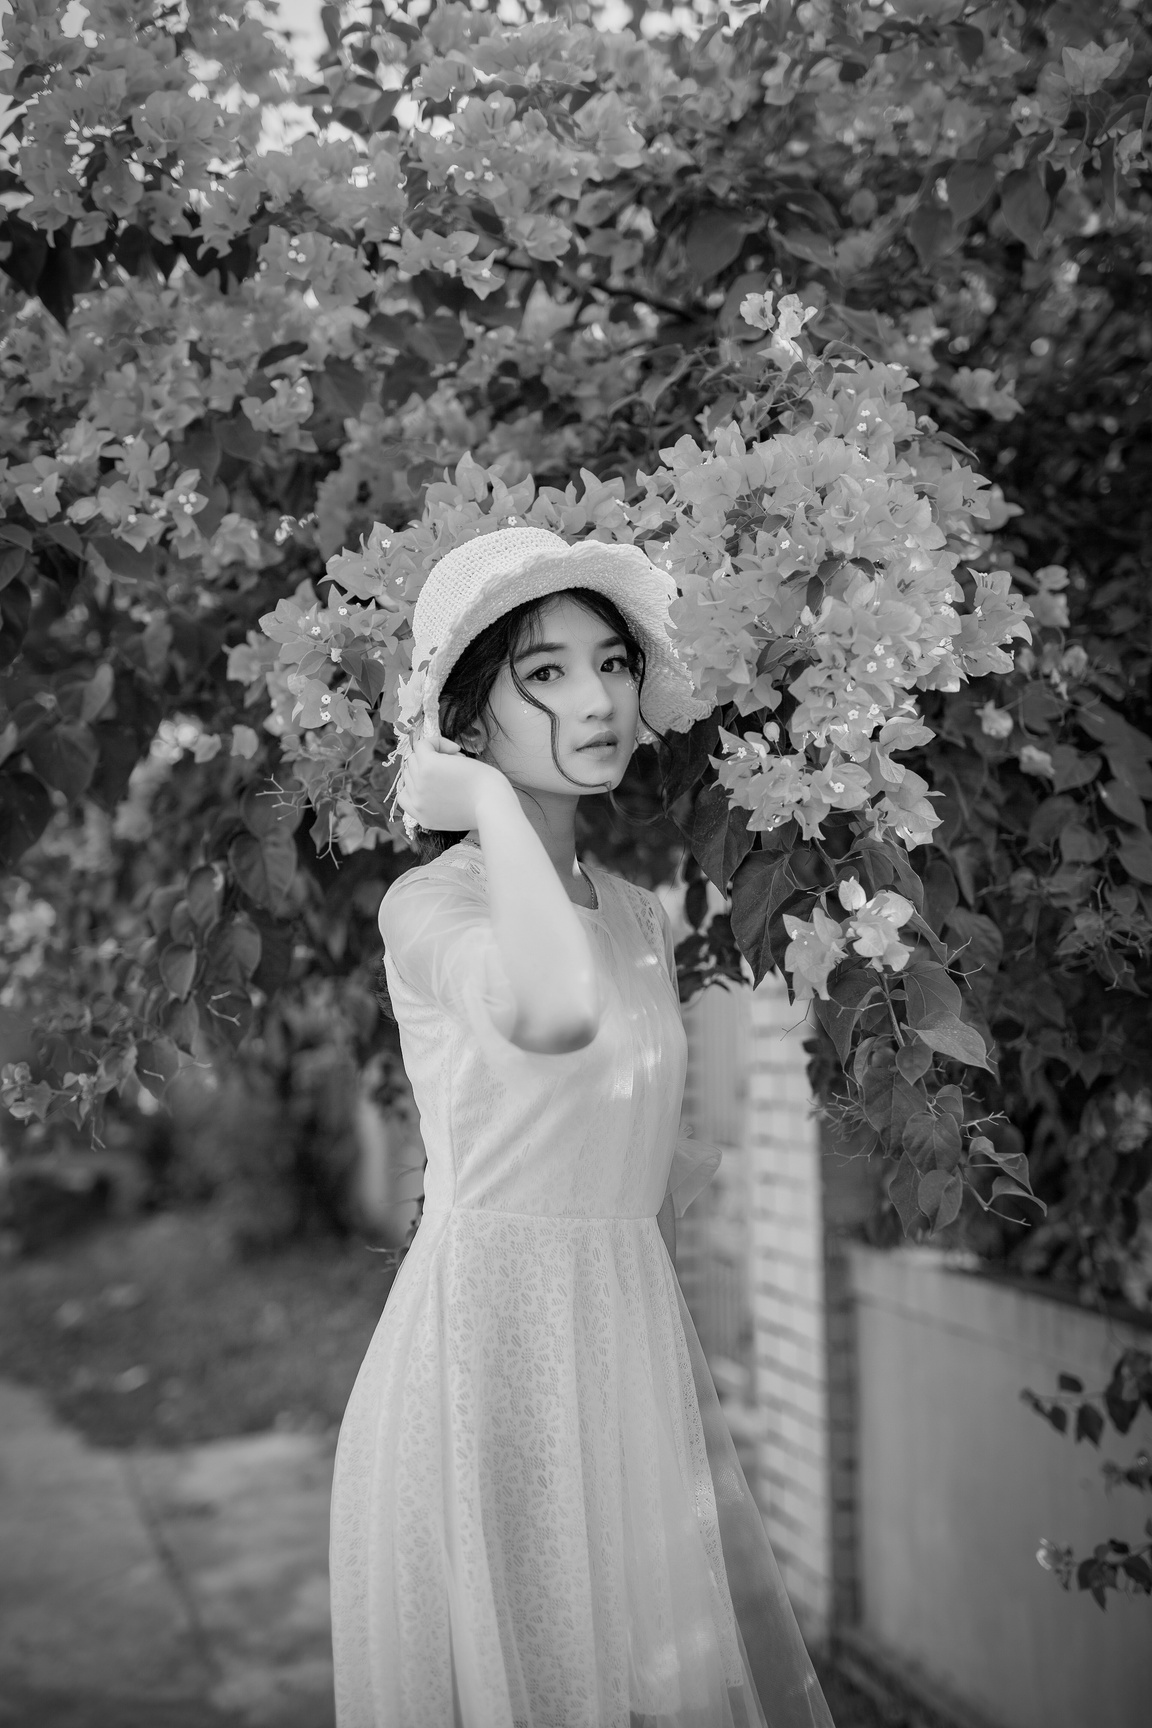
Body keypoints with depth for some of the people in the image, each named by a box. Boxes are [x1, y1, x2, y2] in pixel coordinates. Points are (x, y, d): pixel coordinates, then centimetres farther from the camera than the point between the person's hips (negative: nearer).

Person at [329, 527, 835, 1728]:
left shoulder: (640, 916, 8)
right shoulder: (427, 905, -14)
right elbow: (552, 1010, -38)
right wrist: (492, 803, -25)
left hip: (637, 1354, 7)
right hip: (486, 1356, -7)